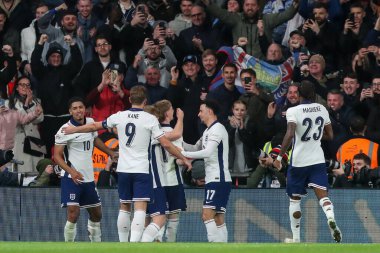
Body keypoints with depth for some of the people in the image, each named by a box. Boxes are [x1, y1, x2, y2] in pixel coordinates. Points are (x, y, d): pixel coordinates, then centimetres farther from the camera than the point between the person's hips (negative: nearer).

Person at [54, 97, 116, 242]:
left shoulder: (91, 123, 6)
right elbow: (57, 156, -14)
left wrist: (112, 153, 30)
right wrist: (71, 171, -27)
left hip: (88, 178, 7)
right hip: (71, 178, -7)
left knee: (96, 213, 16)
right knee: (73, 214, -18)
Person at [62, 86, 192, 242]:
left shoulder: (119, 117, 4)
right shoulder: (150, 119, -6)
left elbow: (95, 126, 17)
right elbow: (165, 143, -7)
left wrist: (73, 130, 33)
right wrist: (184, 159, 4)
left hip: (123, 170, 4)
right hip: (141, 170, -4)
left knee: (124, 208, 16)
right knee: (140, 209, -9)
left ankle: (123, 243, 22)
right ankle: (134, 244, -25)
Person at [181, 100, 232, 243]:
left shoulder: (217, 129, -11)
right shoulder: (209, 131, 21)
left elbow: (207, 152, -22)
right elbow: (196, 149, 27)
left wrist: (183, 154, -19)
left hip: (218, 179, -10)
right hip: (214, 179, 10)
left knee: (207, 215, -18)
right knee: (218, 218, 7)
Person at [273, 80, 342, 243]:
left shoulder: (293, 111, -11)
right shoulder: (322, 109, 5)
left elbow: (290, 134, -24)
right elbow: (330, 135, 13)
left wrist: (280, 157, -20)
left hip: (298, 162, -3)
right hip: (318, 160, 3)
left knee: (295, 199, 11)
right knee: (322, 194, -6)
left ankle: (296, 238, 17)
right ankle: (331, 219, -37)